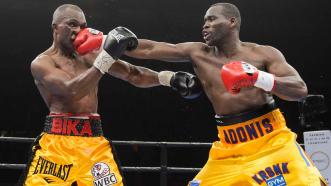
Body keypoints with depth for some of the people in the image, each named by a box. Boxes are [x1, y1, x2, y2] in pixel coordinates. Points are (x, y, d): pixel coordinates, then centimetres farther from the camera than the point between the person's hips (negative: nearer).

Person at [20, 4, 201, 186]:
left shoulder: (91, 56, 13)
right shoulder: (42, 63, -2)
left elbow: (133, 74, 12)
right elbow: (72, 90, -19)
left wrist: (167, 77, -5)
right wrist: (107, 56, -23)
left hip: (94, 143, 4)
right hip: (58, 142, -4)